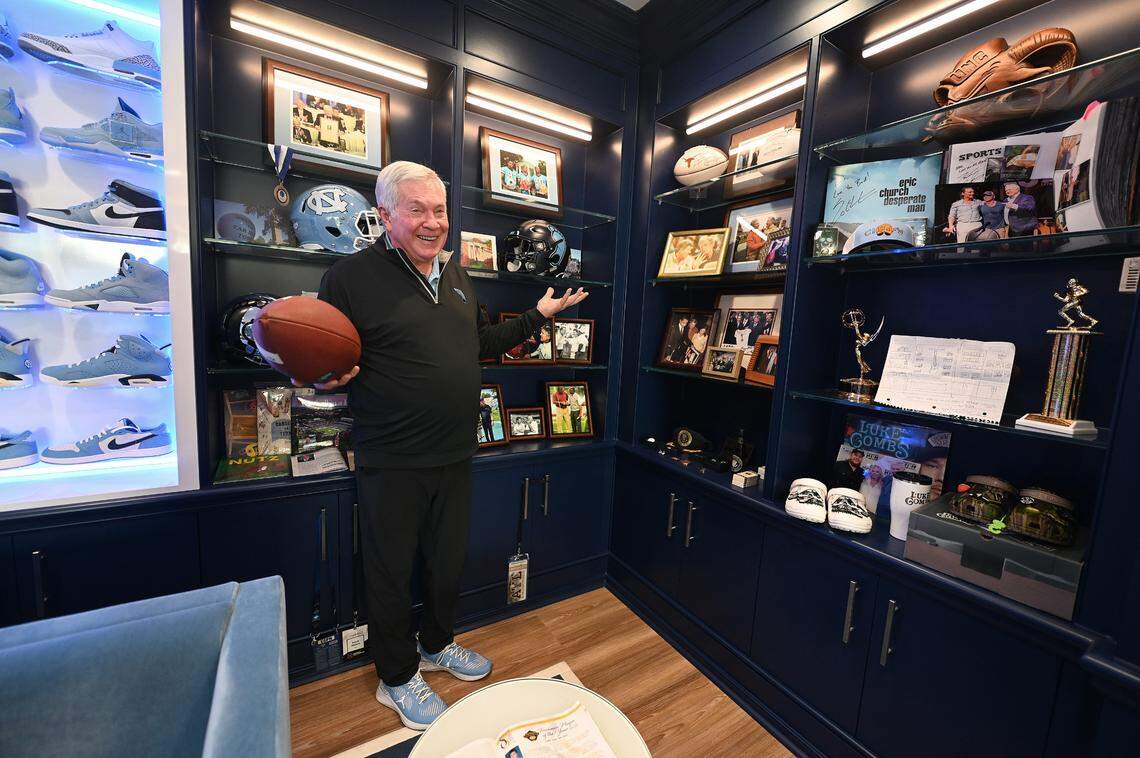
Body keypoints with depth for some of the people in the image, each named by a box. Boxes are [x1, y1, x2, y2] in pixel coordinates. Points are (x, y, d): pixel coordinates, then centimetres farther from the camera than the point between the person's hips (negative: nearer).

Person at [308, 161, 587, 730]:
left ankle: (436, 645, 49)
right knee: (391, 571, 14)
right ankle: (398, 678, 40)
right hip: (392, 463, -5)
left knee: (449, 561, 22)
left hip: (455, 455, 6)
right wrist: (329, 378, -28)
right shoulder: (350, 277, -10)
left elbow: (481, 344, 18)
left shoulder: (456, 275, 11)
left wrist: (537, 316, 16)